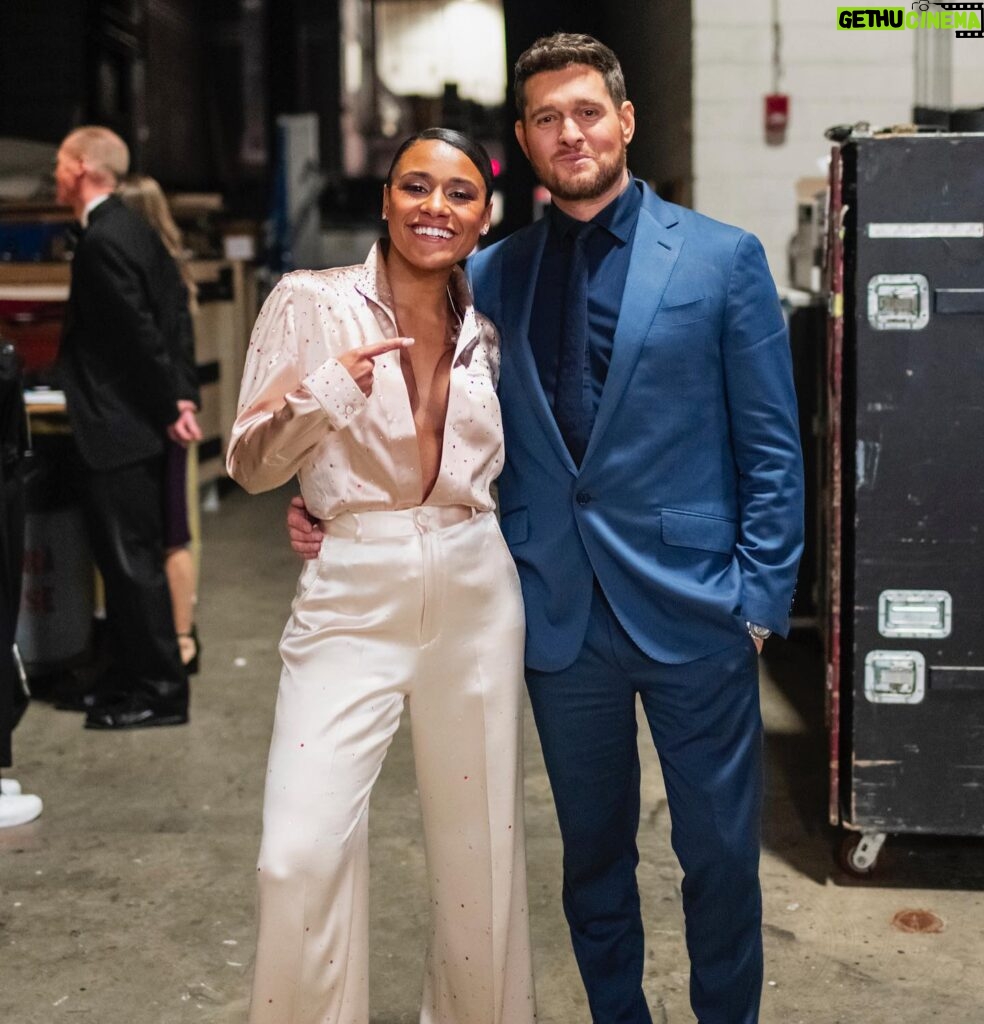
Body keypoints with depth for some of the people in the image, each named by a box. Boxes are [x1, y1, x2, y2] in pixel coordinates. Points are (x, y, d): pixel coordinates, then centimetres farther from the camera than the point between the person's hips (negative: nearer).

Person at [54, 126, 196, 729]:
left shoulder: (101, 242, -18)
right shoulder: (132, 227, 12)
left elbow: (143, 333, -20)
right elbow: (159, 322, 14)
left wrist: (168, 408, -12)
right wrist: (169, 401, 13)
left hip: (118, 429, -10)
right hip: (137, 422, 10)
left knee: (132, 559, -1)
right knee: (130, 556, 16)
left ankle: (159, 691, 8)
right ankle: (135, 677, 27)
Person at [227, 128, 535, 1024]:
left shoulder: (486, 330, 9)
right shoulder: (310, 303, -2)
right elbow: (251, 465, -4)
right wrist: (326, 392, -20)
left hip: (476, 600, 4)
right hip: (352, 599, -3)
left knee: (480, 841, 11)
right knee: (303, 852, -12)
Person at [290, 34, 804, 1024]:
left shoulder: (722, 258, -2)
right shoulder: (489, 276, 6)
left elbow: (771, 449, -2)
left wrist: (759, 600, -7)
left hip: (692, 609, -2)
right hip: (561, 614, 3)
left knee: (719, 851, 8)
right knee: (593, 854, 16)